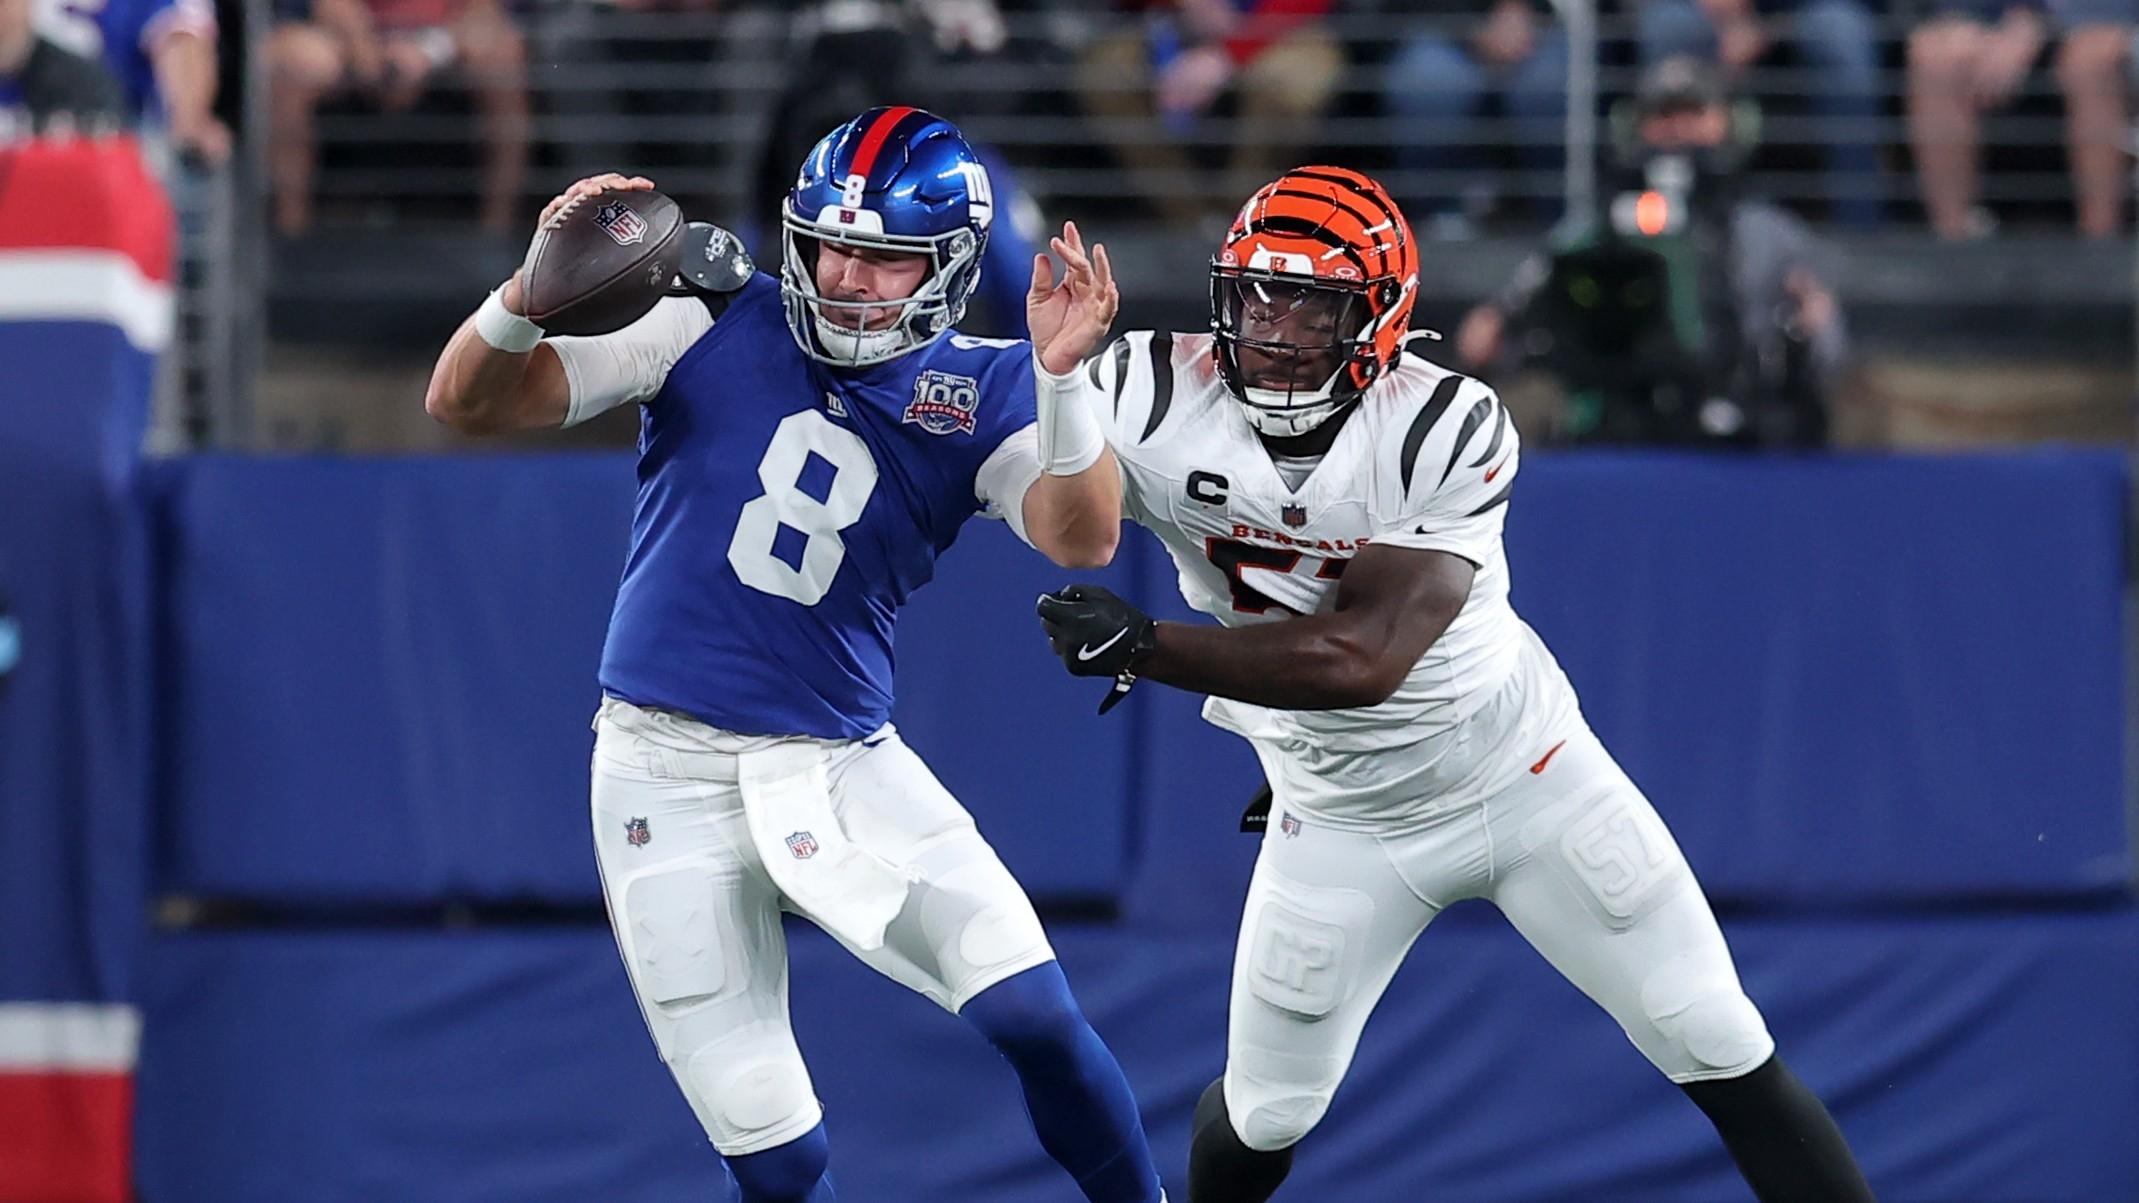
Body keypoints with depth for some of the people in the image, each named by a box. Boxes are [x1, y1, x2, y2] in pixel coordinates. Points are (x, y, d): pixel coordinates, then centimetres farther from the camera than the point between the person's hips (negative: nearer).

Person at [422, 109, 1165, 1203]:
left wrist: (1058, 379, -34)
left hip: (838, 763, 1)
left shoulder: (976, 394, -1)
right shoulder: (716, 326, -4)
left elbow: (1081, 540, -19)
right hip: (666, 773, -1)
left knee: (1030, 1014, -15)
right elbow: (467, 403, -7)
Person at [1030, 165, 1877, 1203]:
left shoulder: (1446, 431, -27)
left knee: (1725, 1059, -2)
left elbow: (1362, 657, -33)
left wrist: (1138, 648, -34)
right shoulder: (1156, 404, -19)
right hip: (1342, 821, 2)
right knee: (1263, 1115, 10)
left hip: (1526, 777, -2)